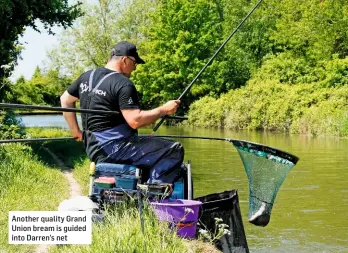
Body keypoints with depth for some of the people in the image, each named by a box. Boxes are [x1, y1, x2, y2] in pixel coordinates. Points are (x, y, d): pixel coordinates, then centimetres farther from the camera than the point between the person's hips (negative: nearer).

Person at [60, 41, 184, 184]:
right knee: (174, 151, -12)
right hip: (115, 147, -9)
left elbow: (65, 100, 22)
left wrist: (75, 131, 23)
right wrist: (164, 110, -12)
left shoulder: (87, 77, 11)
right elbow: (135, 121, -23)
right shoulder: (123, 84, -15)